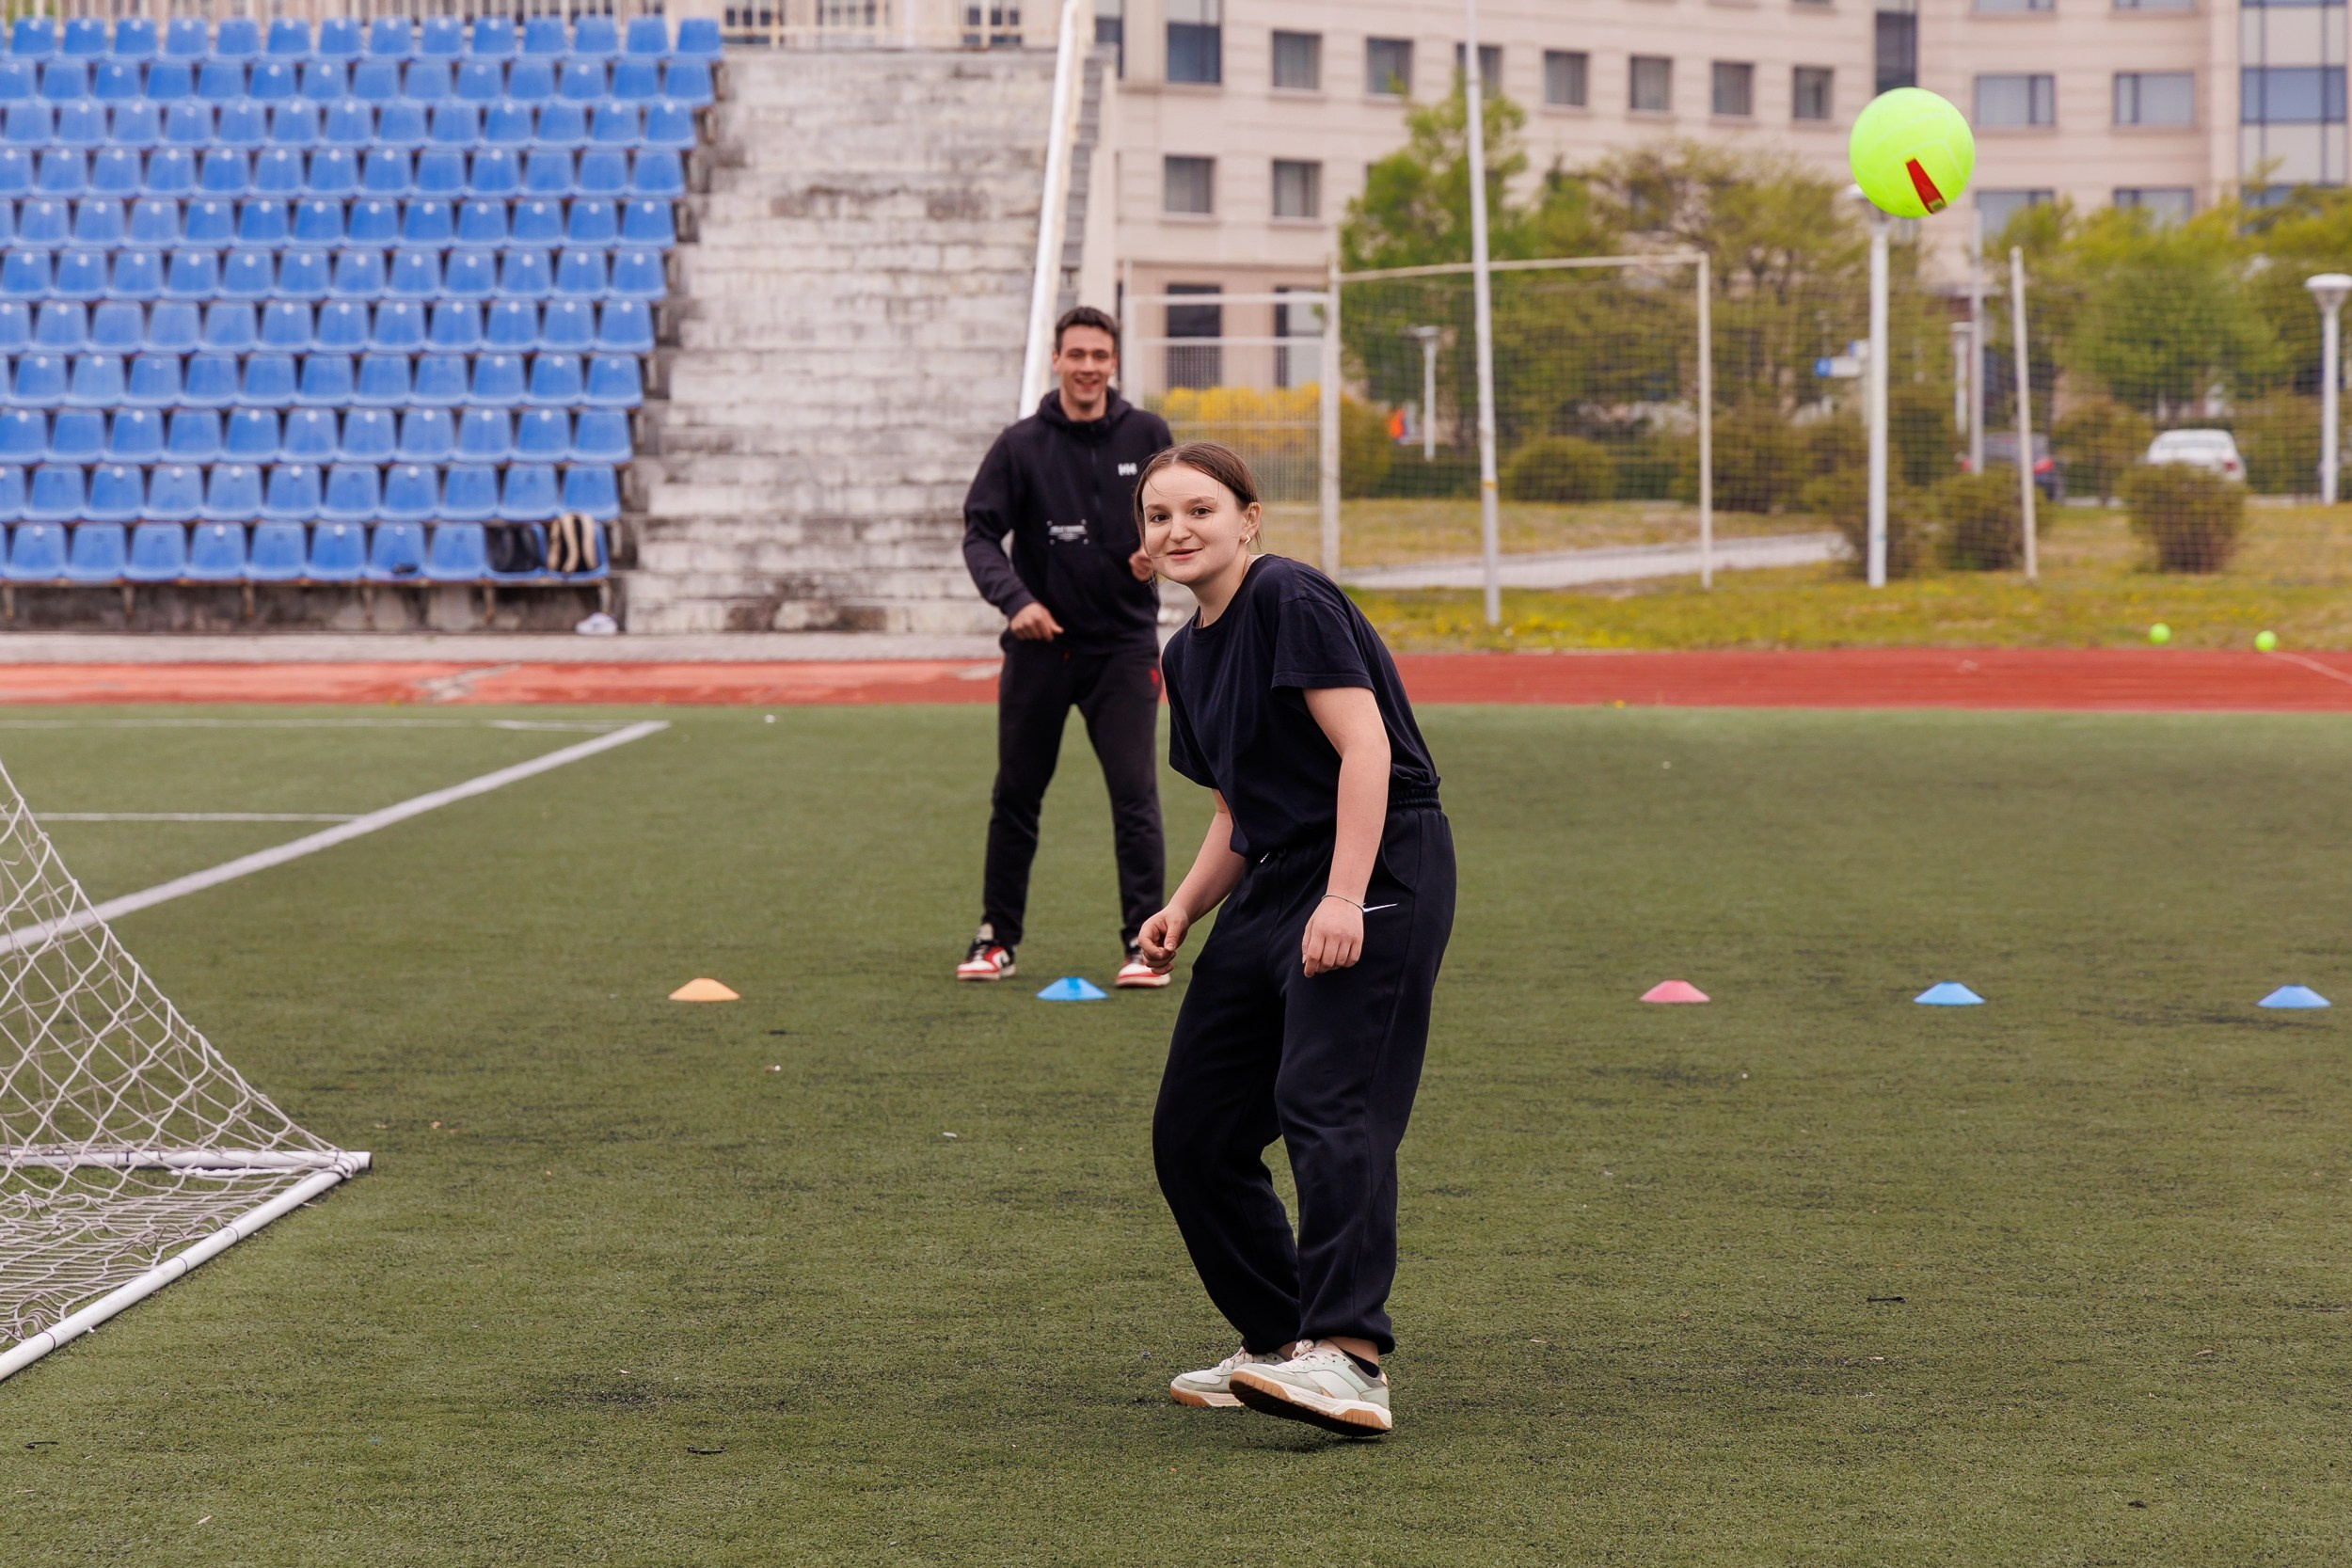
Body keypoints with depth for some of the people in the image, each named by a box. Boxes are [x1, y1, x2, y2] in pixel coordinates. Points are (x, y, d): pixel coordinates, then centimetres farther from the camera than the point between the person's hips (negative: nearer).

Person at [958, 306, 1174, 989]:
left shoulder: (1146, 434, 2)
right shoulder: (1021, 445, -2)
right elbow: (980, 533, -6)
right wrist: (1015, 599, -22)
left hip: (1124, 644, 0)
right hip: (1040, 646, 0)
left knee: (1135, 793, -9)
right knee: (1015, 796, 8)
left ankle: (1145, 944, -3)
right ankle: (996, 939, 20)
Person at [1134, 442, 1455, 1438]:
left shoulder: (1290, 600, -9)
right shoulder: (1188, 656, 18)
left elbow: (1365, 747, -17)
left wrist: (1343, 898, -25)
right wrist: (1183, 910, 10)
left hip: (1377, 872, -9)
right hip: (1273, 884, 9)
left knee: (1328, 1105, -23)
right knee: (1191, 1132, 7)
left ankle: (1348, 1357, -33)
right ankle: (1281, 1342, 17)